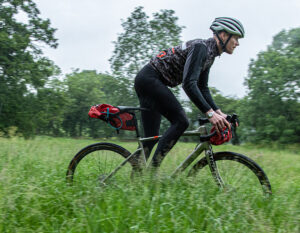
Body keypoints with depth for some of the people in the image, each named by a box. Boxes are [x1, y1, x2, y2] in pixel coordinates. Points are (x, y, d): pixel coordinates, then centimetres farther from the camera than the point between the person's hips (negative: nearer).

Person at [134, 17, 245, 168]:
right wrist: (210, 113, -33)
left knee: (151, 137, 7)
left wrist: (219, 112, 6)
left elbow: (202, 88, 16)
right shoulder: (201, 47, -18)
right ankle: (153, 169, -17)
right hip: (149, 78, -10)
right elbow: (188, 84, -29)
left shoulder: (210, 54, 12)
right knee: (181, 121, -18)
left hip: (147, 82, 10)